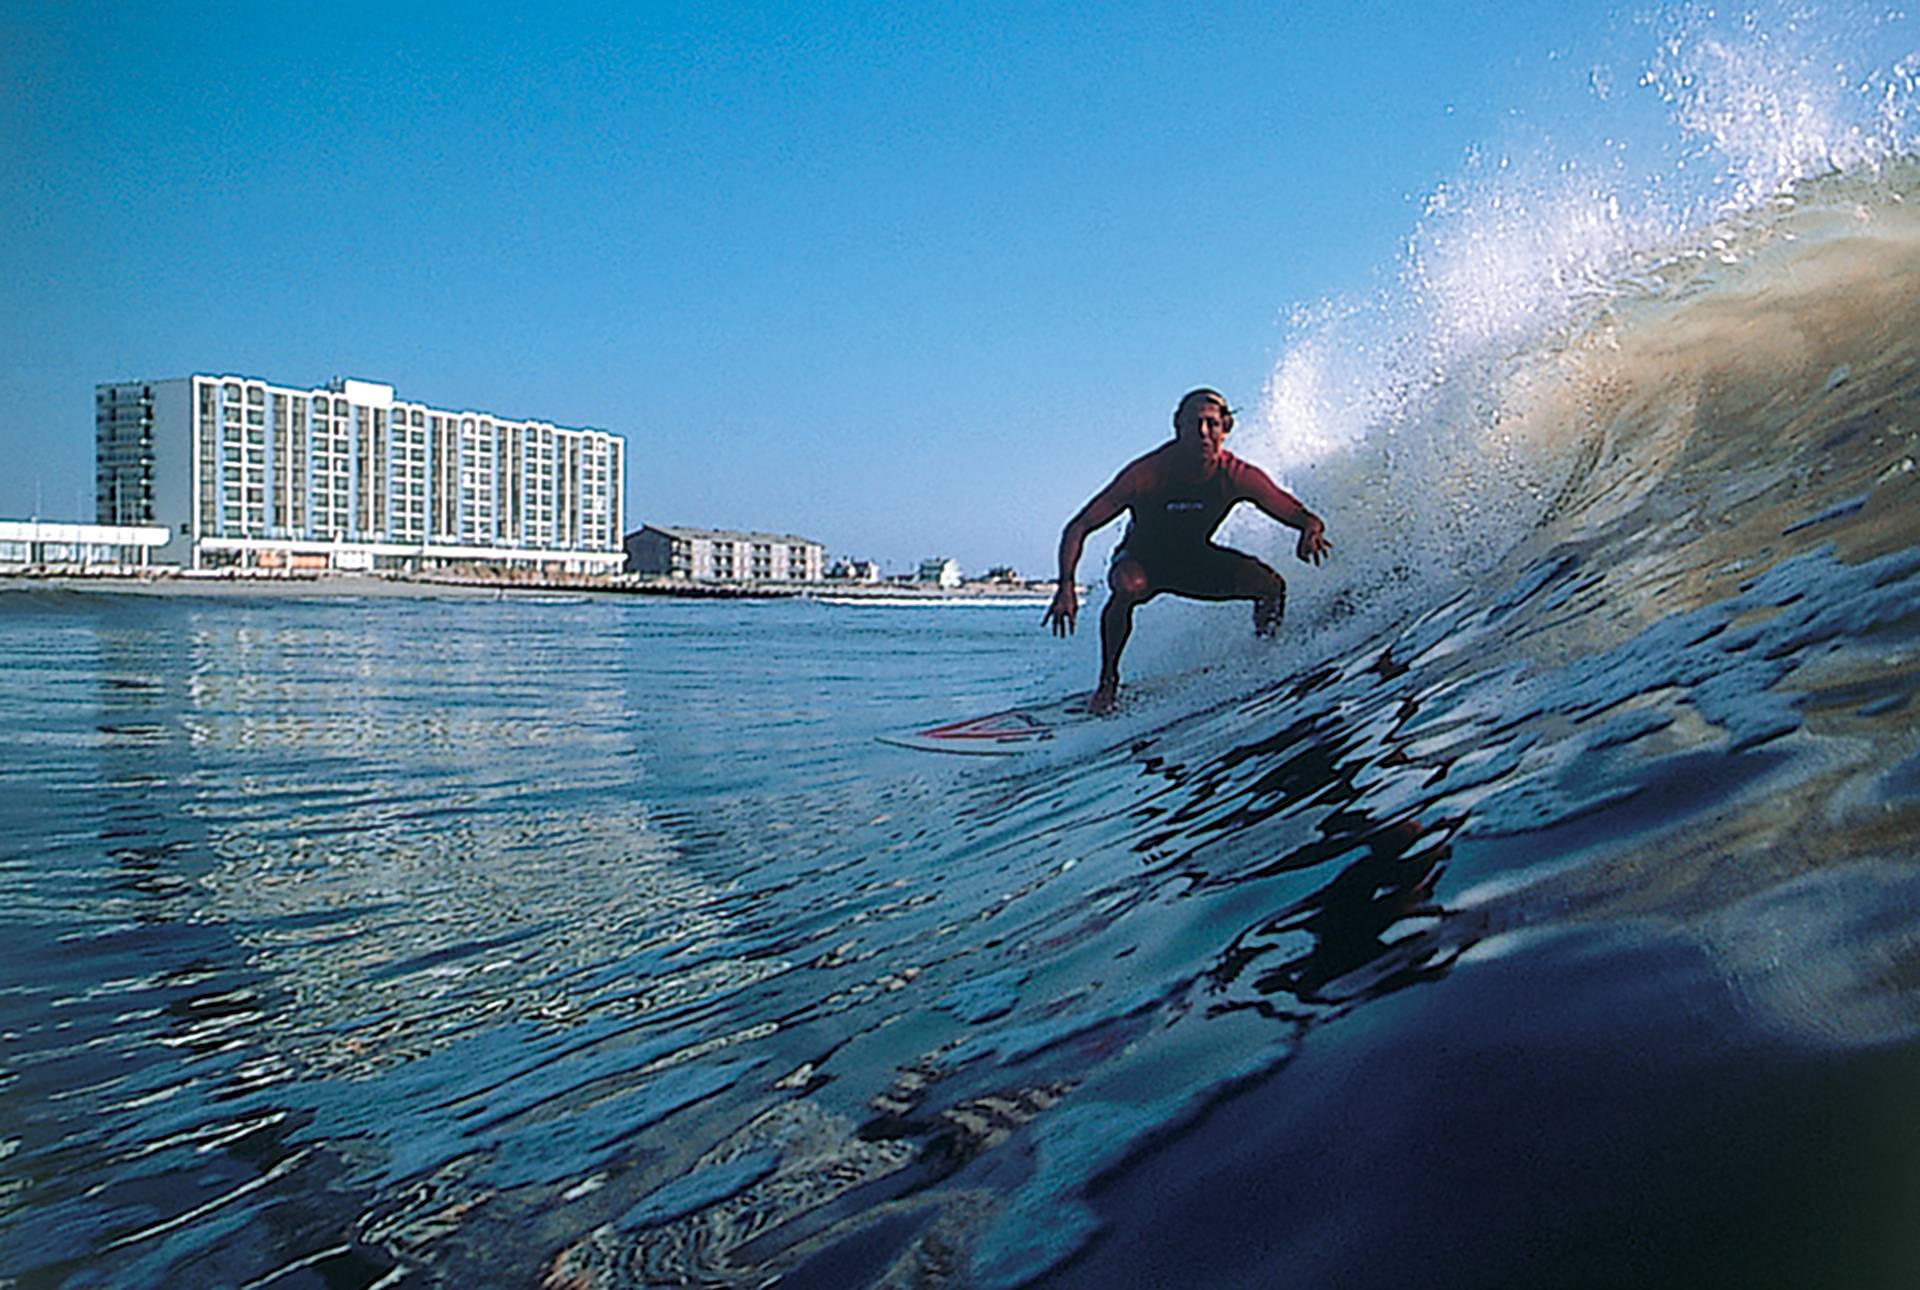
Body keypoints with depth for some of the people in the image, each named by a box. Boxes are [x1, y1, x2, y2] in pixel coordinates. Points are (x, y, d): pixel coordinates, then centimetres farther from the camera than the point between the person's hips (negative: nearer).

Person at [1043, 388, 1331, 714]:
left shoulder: (1237, 475, -22)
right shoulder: (1147, 473, -30)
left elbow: (1298, 515, -14)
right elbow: (1078, 528, -28)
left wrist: (1311, 530, -39)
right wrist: (1066, 586, -42)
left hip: (1195, 558, 3)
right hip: (1141, 558, -2)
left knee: (1271, 585, -21)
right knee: (1129, 586, -39)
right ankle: (1107, 681, -17)